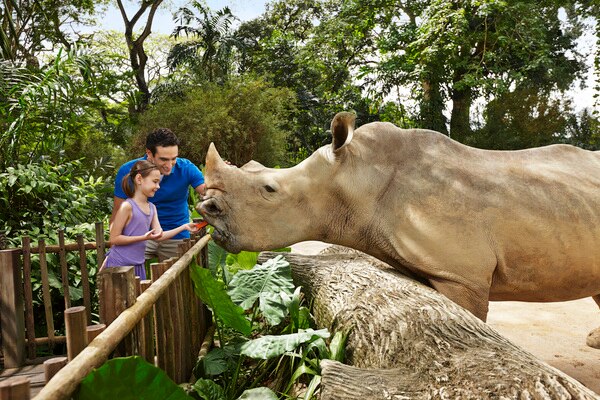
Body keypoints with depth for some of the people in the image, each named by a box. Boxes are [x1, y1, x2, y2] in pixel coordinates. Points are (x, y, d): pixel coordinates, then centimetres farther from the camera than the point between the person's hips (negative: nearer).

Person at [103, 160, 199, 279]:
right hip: (119, 265, -7)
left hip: (138, 265, 7)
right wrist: (144, 237, -22)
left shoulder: (152, 208, 7)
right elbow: (114, 239, -15)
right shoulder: (127, 206, -16)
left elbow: (159, 236, 5)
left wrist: (184, 227, -2)